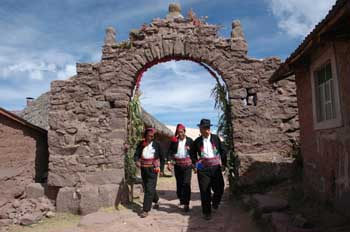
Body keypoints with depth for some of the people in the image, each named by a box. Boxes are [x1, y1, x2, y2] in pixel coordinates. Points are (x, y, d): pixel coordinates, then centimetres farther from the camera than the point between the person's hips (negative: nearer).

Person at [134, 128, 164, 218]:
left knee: (149, 189, -8)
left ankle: (146, 210, -1)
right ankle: (156, 201, 43)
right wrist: (137, 161, -26)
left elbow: (161, 156, 3)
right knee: (147, 188, 18)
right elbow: (136, 154, -5)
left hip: (152, 170, -4)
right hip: (143, 169, 4)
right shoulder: (141, 144, 1)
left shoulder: (156, 144, -3)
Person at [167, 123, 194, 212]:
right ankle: (181, 199, 36)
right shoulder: (174, 141, 2)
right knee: (179, 183, 14)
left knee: (186, 184, -8)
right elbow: (170, 151, -2)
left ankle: (186, 204, -1)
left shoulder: (190, 141, -1)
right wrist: (169, 162, -14)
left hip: (187, 165, -2)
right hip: (177, 165, 2)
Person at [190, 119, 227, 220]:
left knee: (219, 188, 3)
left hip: (215, 167, 1)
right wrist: (195, 164, 8)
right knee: (205, 191, 1)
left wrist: (223, 163, 4)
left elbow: (223, 151, 6)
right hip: (203, 169, -1)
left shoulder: (216, 138, 1)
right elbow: (192, 153, 15)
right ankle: (207, 212, 19)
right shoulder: (197, 141, 0)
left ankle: (215, 202, 36)